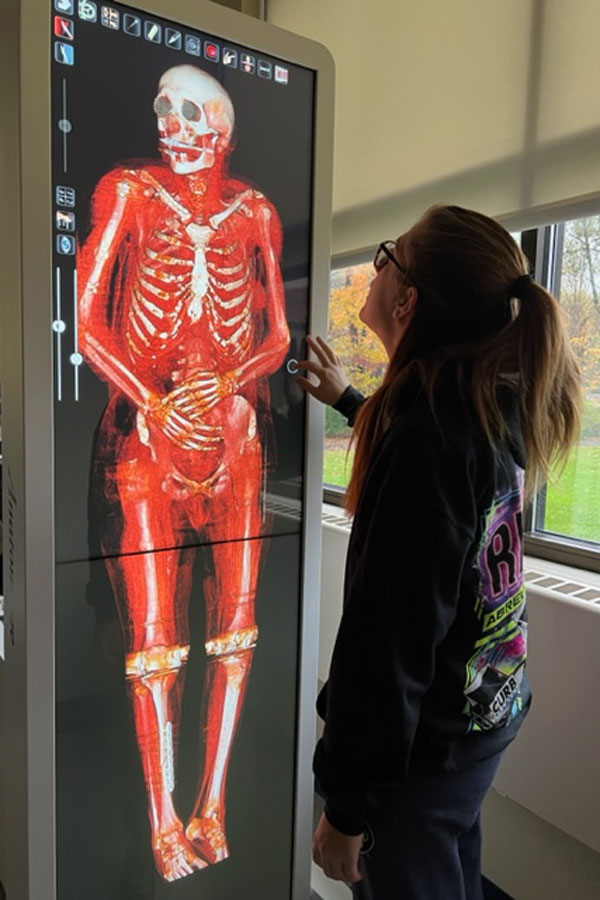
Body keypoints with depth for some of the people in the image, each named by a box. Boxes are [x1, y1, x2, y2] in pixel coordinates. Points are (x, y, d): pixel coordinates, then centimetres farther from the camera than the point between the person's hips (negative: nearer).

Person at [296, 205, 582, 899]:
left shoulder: (425, 432, -29)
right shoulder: (497, 404, -3)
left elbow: (390, 637, -28)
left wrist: (347, 806, -17)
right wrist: (348, 400, 31)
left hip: (425, 742, -8)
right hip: (491, 711, 8)